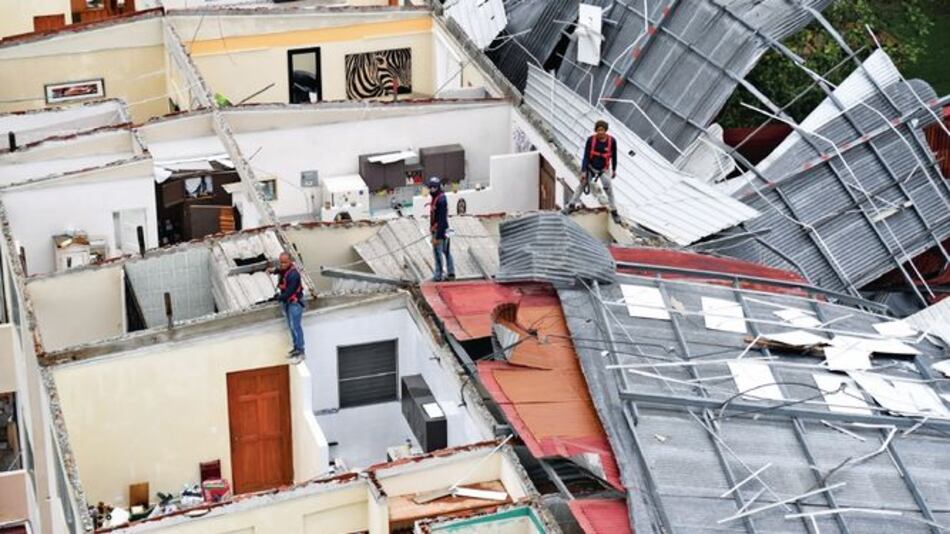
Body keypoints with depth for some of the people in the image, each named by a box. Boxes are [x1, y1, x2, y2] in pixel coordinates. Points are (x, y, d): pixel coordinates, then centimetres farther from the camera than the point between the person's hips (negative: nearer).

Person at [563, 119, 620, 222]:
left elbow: (614, 156, -3)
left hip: (604, 169, 0)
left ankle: (614, 211, 14)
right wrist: (583, 171, -20)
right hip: (591, 167, 0)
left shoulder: (611, 141, -18)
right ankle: (571, 205, 27)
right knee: (582, 185, 11)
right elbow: (586, 156, -16)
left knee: (609, 189, -1)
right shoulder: (591, 140, -21)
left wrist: (614, 170, 6)